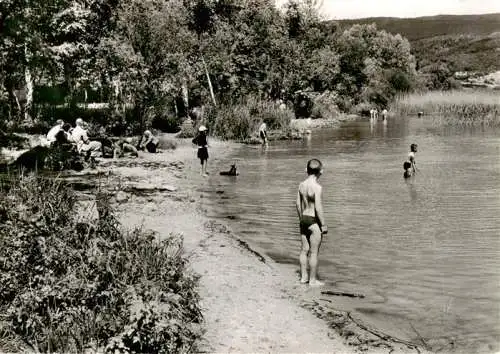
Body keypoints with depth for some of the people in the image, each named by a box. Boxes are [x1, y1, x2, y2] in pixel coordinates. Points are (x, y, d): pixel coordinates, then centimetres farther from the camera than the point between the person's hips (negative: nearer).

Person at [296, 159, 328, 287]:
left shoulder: (302, 185, 3)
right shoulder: (317, 187, -18)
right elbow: (318, 208, -20)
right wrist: (324, 225, -12)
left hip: (304, 219, 7)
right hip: (314, 221, -7)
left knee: (304, 250, 15)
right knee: (314, 252, 2)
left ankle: (303, 277, 24)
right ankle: (313, 280, 10)